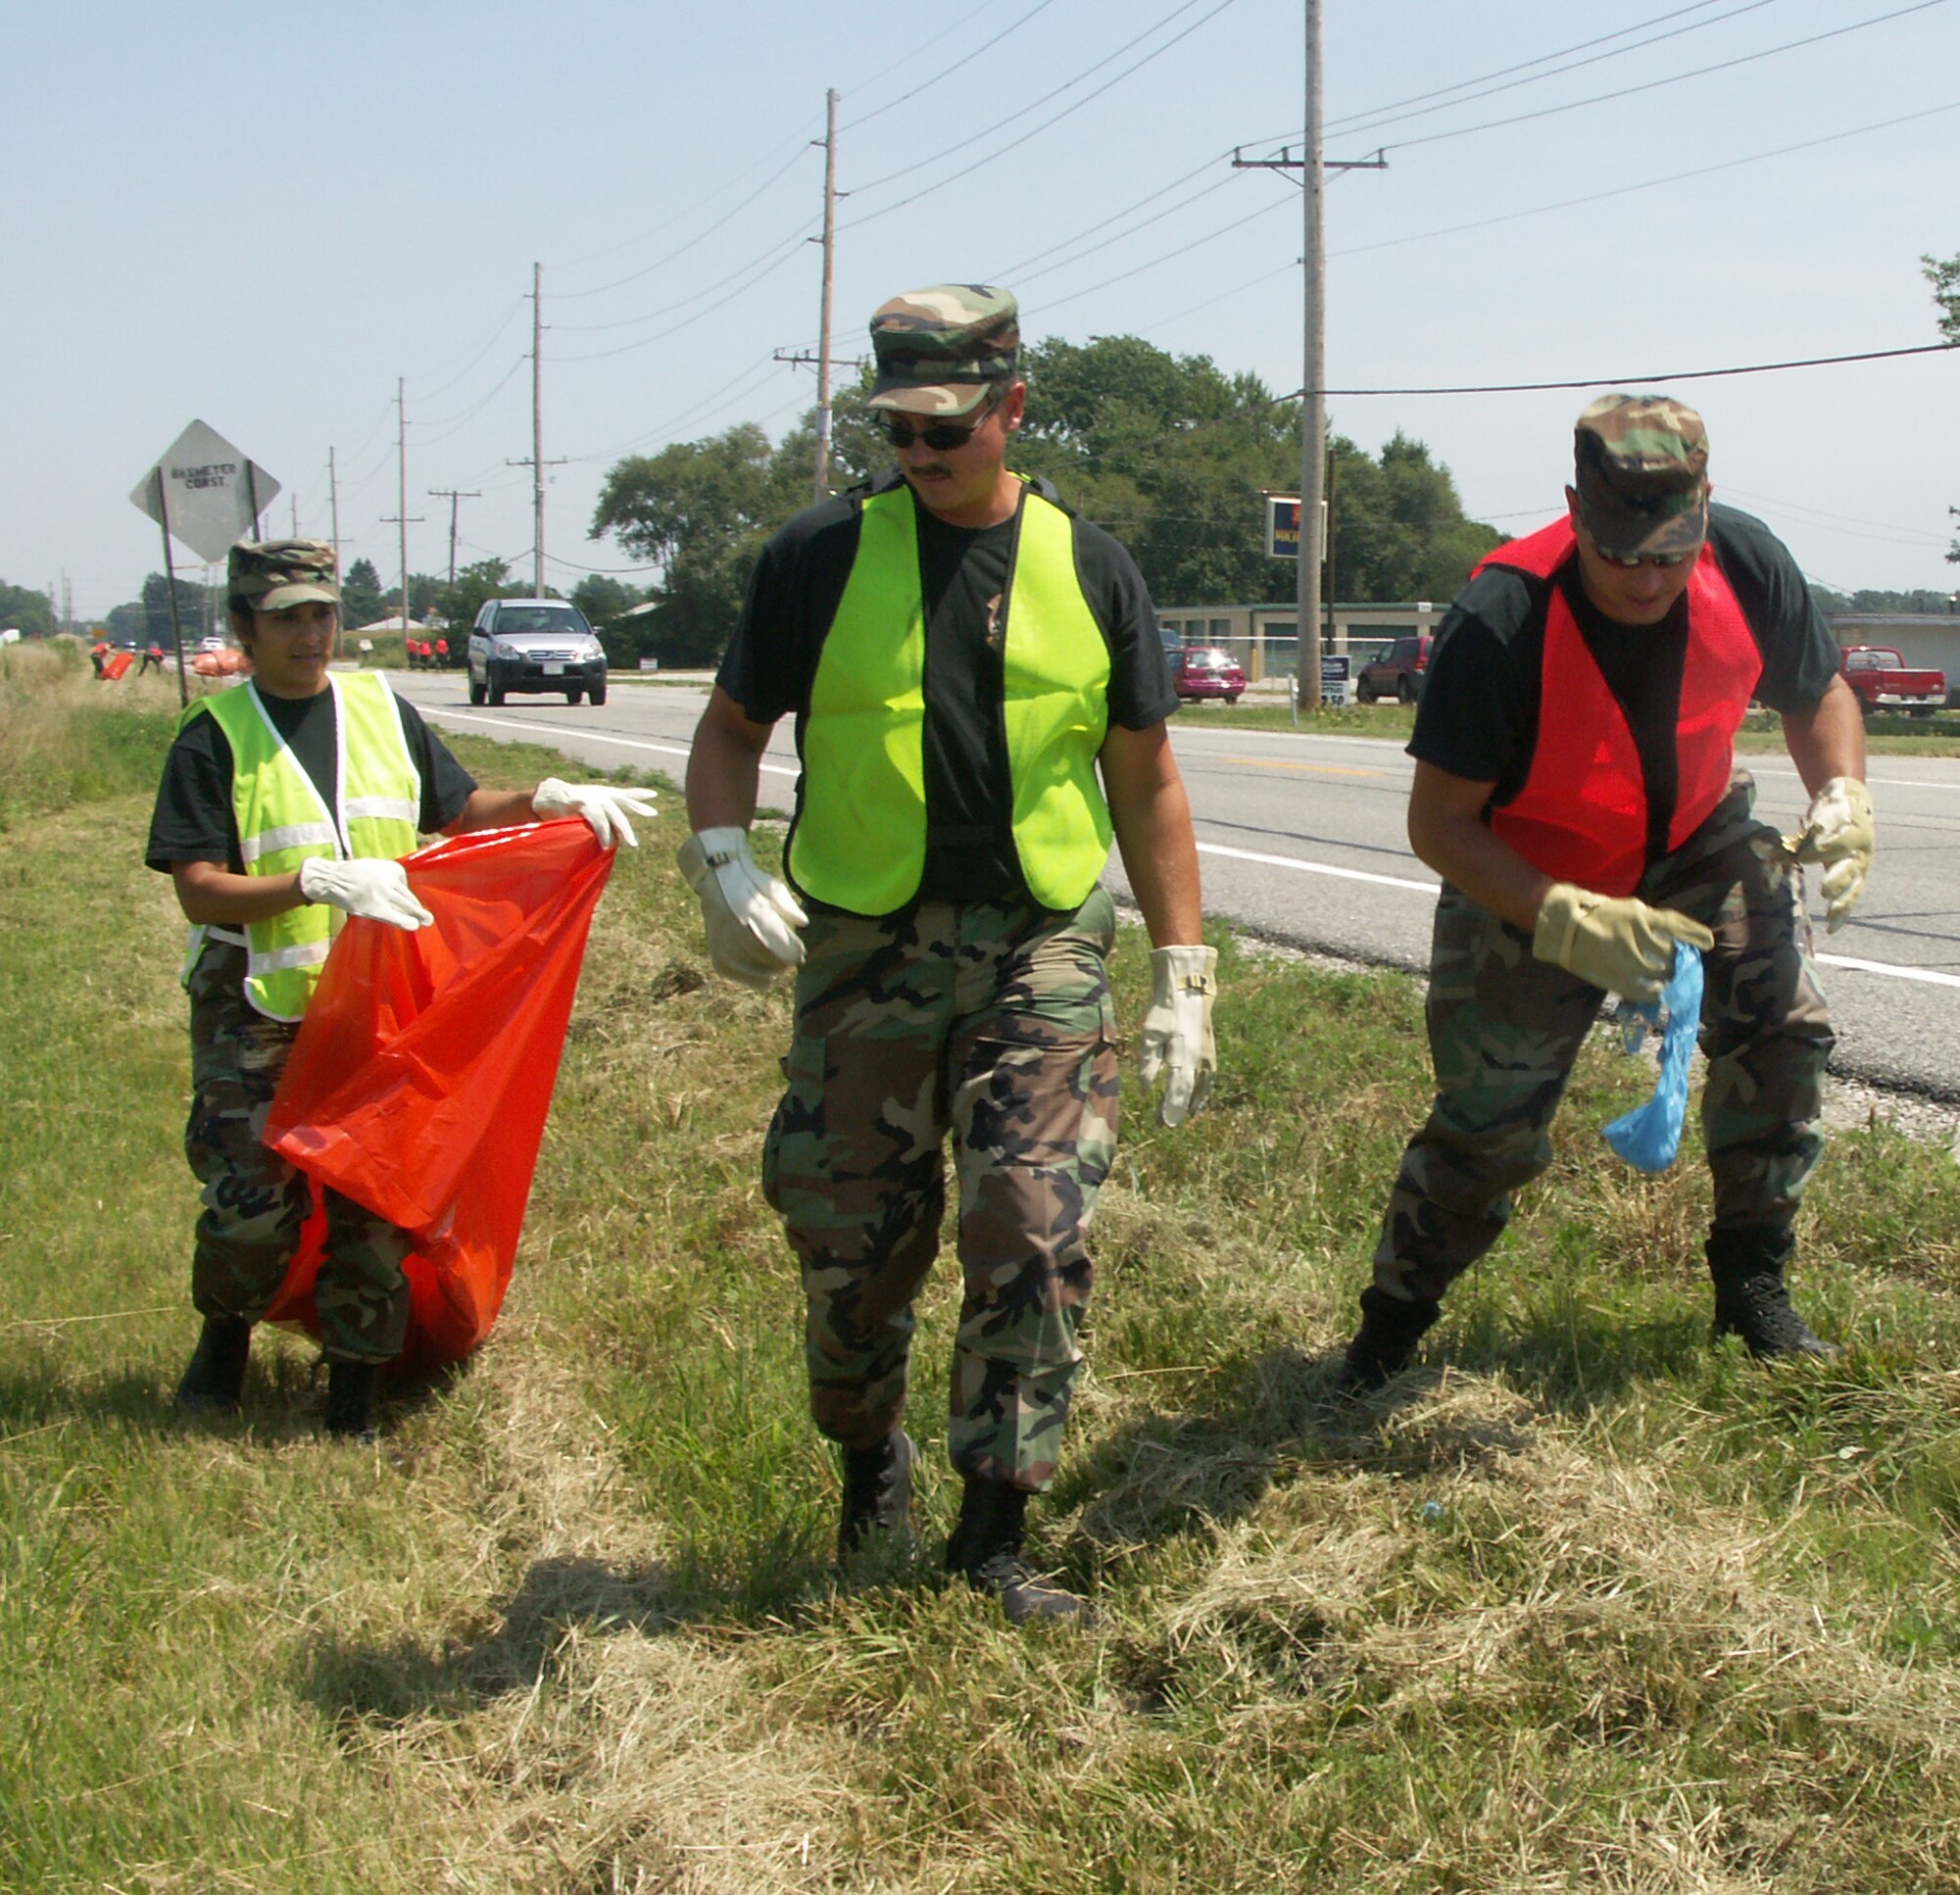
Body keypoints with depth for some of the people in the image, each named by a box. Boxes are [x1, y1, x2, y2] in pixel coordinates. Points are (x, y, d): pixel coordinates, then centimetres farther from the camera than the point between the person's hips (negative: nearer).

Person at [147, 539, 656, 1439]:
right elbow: (201, 891, -13)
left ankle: (354, 1395, 15)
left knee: (372, 1195, 3)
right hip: (257, 1007, -3)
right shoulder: (213, 740, -5)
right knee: (251, 1196, -9)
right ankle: (225, 1336, 21)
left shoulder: (382, 712, 8)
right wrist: (317, 881, -26)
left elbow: (462, 811, 17)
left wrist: (545, 799, -1)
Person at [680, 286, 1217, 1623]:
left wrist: (1183, 974, 7)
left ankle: (996, 1529, 6)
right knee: (854, 1236, 4)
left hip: (1042, 949, 0)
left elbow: (1146, 780, 10)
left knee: (1036, 1235, -7)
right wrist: (724, 861, -11)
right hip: (864, 948, 0)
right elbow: (730, 731, 9)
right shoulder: (822, 557, 2)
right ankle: (869, 1461, 32)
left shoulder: (1090, 570, 6)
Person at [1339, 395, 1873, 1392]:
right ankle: (1387, 1330, 19)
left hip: (1695, 840, 4)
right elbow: (1438, 825, -27)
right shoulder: (1500, 622, -34)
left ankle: (1752, 1283, 3)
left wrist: (1842, 802, -21)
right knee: (1489, 1123, -3)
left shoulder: (1748, 564, -21)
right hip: (1530, 885, -4)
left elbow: (1819, 696, -1)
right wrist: (1572, 925, -39)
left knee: (1781, 1021, -15)